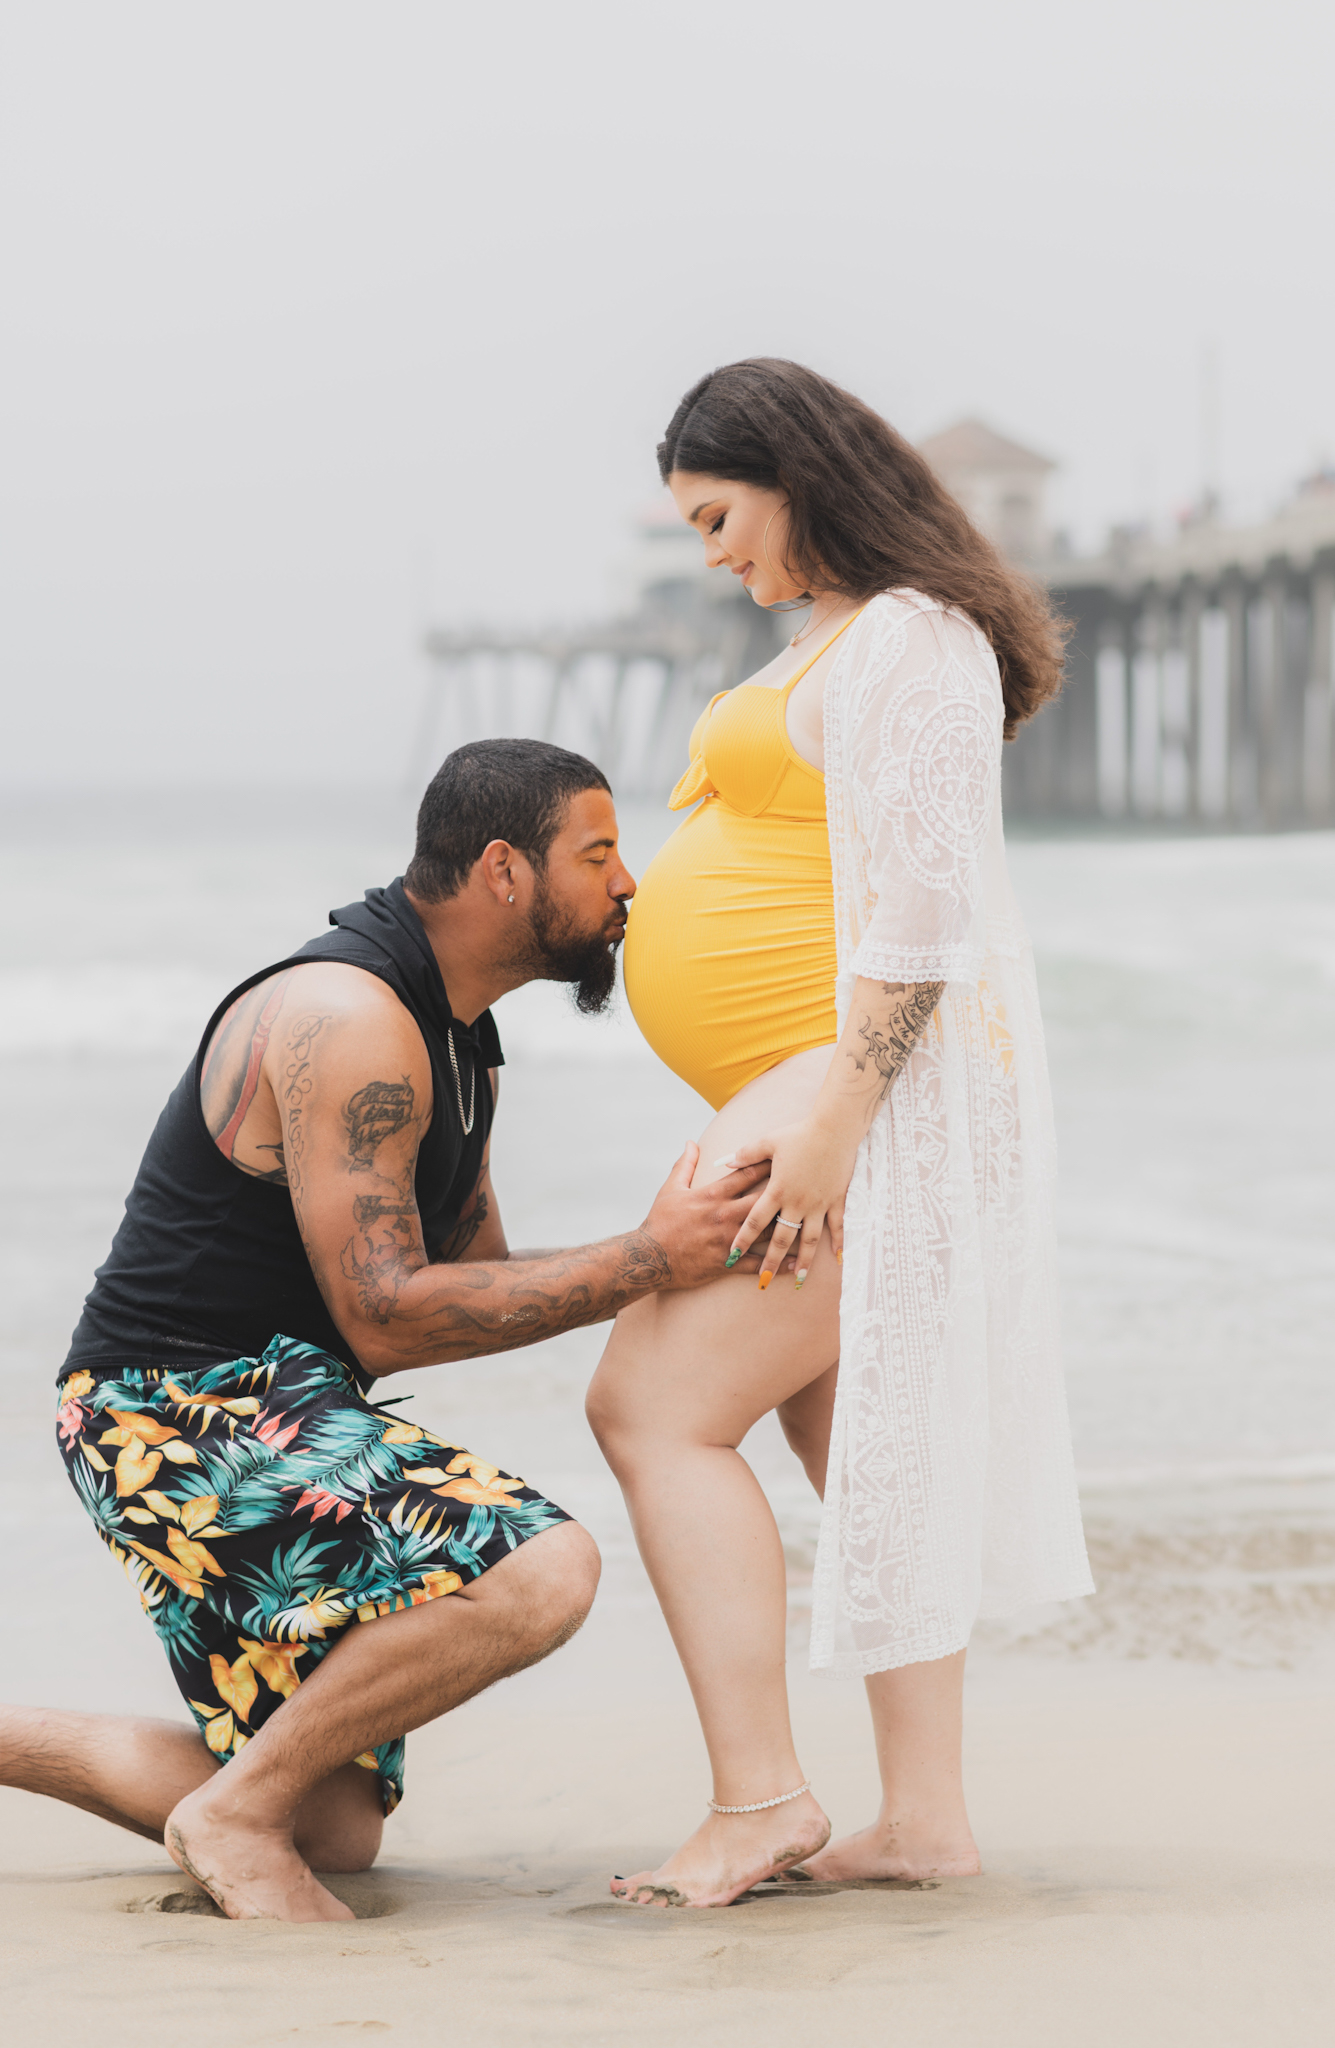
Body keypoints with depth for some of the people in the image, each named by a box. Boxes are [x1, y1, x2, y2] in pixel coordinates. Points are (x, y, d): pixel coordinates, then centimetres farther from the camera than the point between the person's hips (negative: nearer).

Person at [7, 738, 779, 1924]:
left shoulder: (455, 1035, 14)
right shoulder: (347, 1018, -19)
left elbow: (470, 1285, 16)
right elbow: (385, 1321, -23)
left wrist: (678, 1249, 2)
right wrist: (645, 1263, -22)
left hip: (264, 1416, 11)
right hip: (184, 1420, -10)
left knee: (336, 1831, 14)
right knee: (541, 1570, -29)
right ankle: (237, 1811, -14)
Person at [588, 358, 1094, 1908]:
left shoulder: (906, 641, -13)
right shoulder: (846, 636, 19)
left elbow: (921, 904, -21)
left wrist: (833, 1117, -25)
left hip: (879, 1082, -11)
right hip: (827, 1094, 11)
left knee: (657, 1407, -13)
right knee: (855, 1445, 9)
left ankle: (759, 1802, -13)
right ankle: (924, 1815, 10)